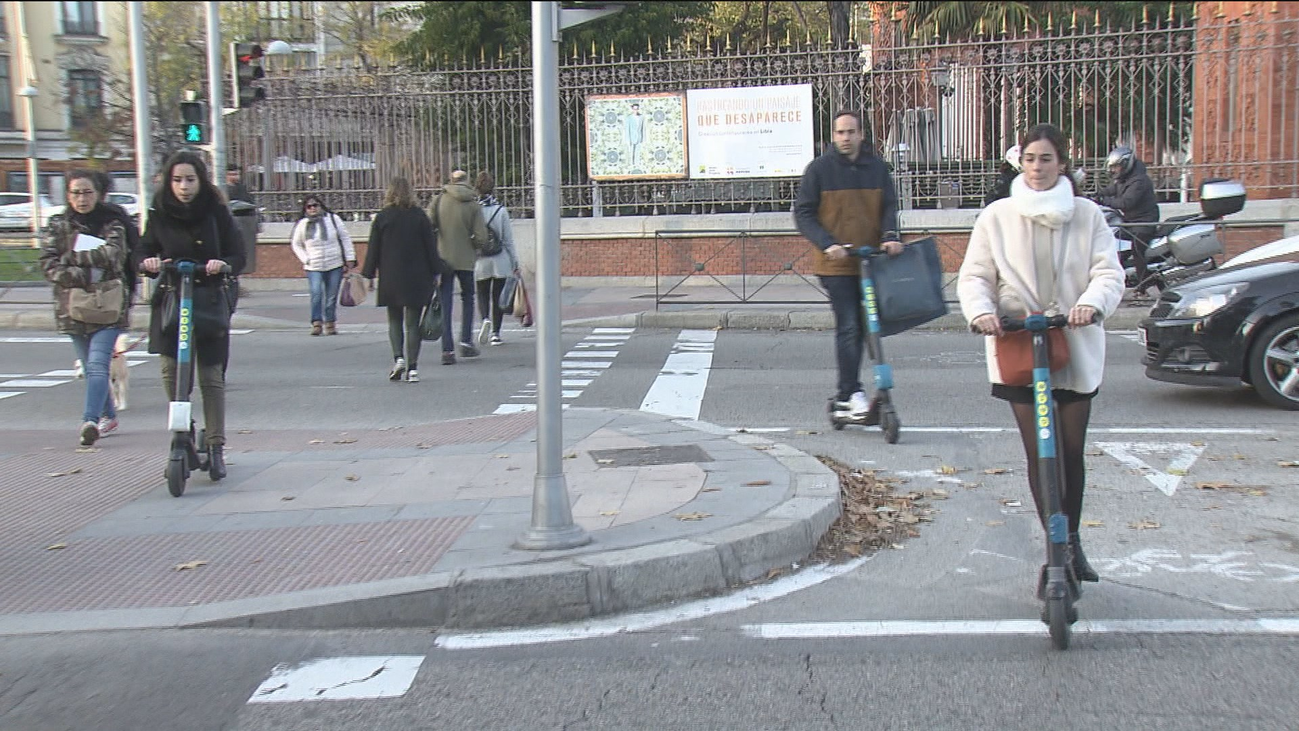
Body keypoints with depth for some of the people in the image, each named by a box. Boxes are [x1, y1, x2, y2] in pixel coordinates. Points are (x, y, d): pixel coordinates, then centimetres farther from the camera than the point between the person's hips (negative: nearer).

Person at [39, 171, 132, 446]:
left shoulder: (112, 224, 3)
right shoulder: (57, 226, 9)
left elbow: (113, 256, -14)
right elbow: (48, 265, -2)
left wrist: (72, 257, -10)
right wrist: (85, 275, -14)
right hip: (72, 307, 3)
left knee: (97, 364, -16)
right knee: (91, 367, 12)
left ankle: (90, 420, -26)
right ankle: (108, 415, 28)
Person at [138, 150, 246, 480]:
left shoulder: (216, 212, 1)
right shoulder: (159, 215, 6)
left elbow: (238, 256, 1)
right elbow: (145, 253, 10)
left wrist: (222, 265, -20)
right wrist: (148, 264, -13)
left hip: (209, 301, -2)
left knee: (211, 376, -2)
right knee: (172, 374, -2)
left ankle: (216, 446, 4)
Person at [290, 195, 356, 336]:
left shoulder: (333, 219, 2)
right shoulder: (302, 224, 3)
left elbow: (345, 239, 6)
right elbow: (295, 244, 16)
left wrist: (350, 259, 1)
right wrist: (305, 260, 3)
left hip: (335, 266, 1)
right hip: (314, 267, 0)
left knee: (332, 296, 5)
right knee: (316, 294, -17)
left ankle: (330, 323, 17)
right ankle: (316, 323, -13)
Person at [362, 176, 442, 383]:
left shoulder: (382, 217, -2)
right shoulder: (420, 216, -1)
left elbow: (373, 249, 1)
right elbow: (431, 247, 2)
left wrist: (369, 275, 8)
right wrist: (435, 273, 9)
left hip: (391, 278, 0)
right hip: (417, 278, 0)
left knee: (394, 320, 14)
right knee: (413, 323, 3)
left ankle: (399, 358, -5)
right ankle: (412, 368, 0)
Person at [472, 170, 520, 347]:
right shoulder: (501, 210, -5)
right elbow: (508, 239, -2)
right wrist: (515, 263, 5)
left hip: (480, 261, 1)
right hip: (500, 261, 0)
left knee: (482, 294, 13)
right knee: (497, 296, 10)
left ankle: (486, 319, -15)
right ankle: (495, 332, 10)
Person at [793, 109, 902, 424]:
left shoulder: (877, 168, 9)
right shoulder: (819, 169, -1)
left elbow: (889, 206, 10)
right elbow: (803, 213, -1)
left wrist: (890, 236, -11)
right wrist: (827, 244, -16)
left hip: (870, 262, 4)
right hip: (836, 264, -4)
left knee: (862, 328, 8)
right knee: (848, 327, -11)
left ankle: (846, 397, 18)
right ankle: (852, 393, -7)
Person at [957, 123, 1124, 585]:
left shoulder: (1087, 216, 5)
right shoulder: (996, 217, 3)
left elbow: (1109, 273, -2)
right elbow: (974, 276, 0)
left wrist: (1091, 303, -24)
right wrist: (981, 311, -21)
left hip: (1076, 350, 1)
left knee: (1072, 452, 8)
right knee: (1039, 454, -2)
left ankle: (1071, 542, 26)